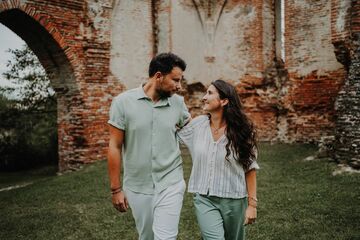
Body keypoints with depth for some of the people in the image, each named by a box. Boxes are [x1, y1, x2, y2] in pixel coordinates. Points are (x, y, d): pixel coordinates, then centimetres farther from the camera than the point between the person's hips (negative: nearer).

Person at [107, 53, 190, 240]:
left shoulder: (178, 103, -2)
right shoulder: (123, 102, -8)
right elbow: (115, 147, -5)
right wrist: (116, 188, -5)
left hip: (170, 185, 0)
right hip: (137, 188, 0)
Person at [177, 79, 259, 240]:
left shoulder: (240, 130, -10)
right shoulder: (197, 124, -3)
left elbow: (250, 169, -5)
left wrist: (252, 204, -5)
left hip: (234, 200, -1)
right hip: (204, 199, 1)